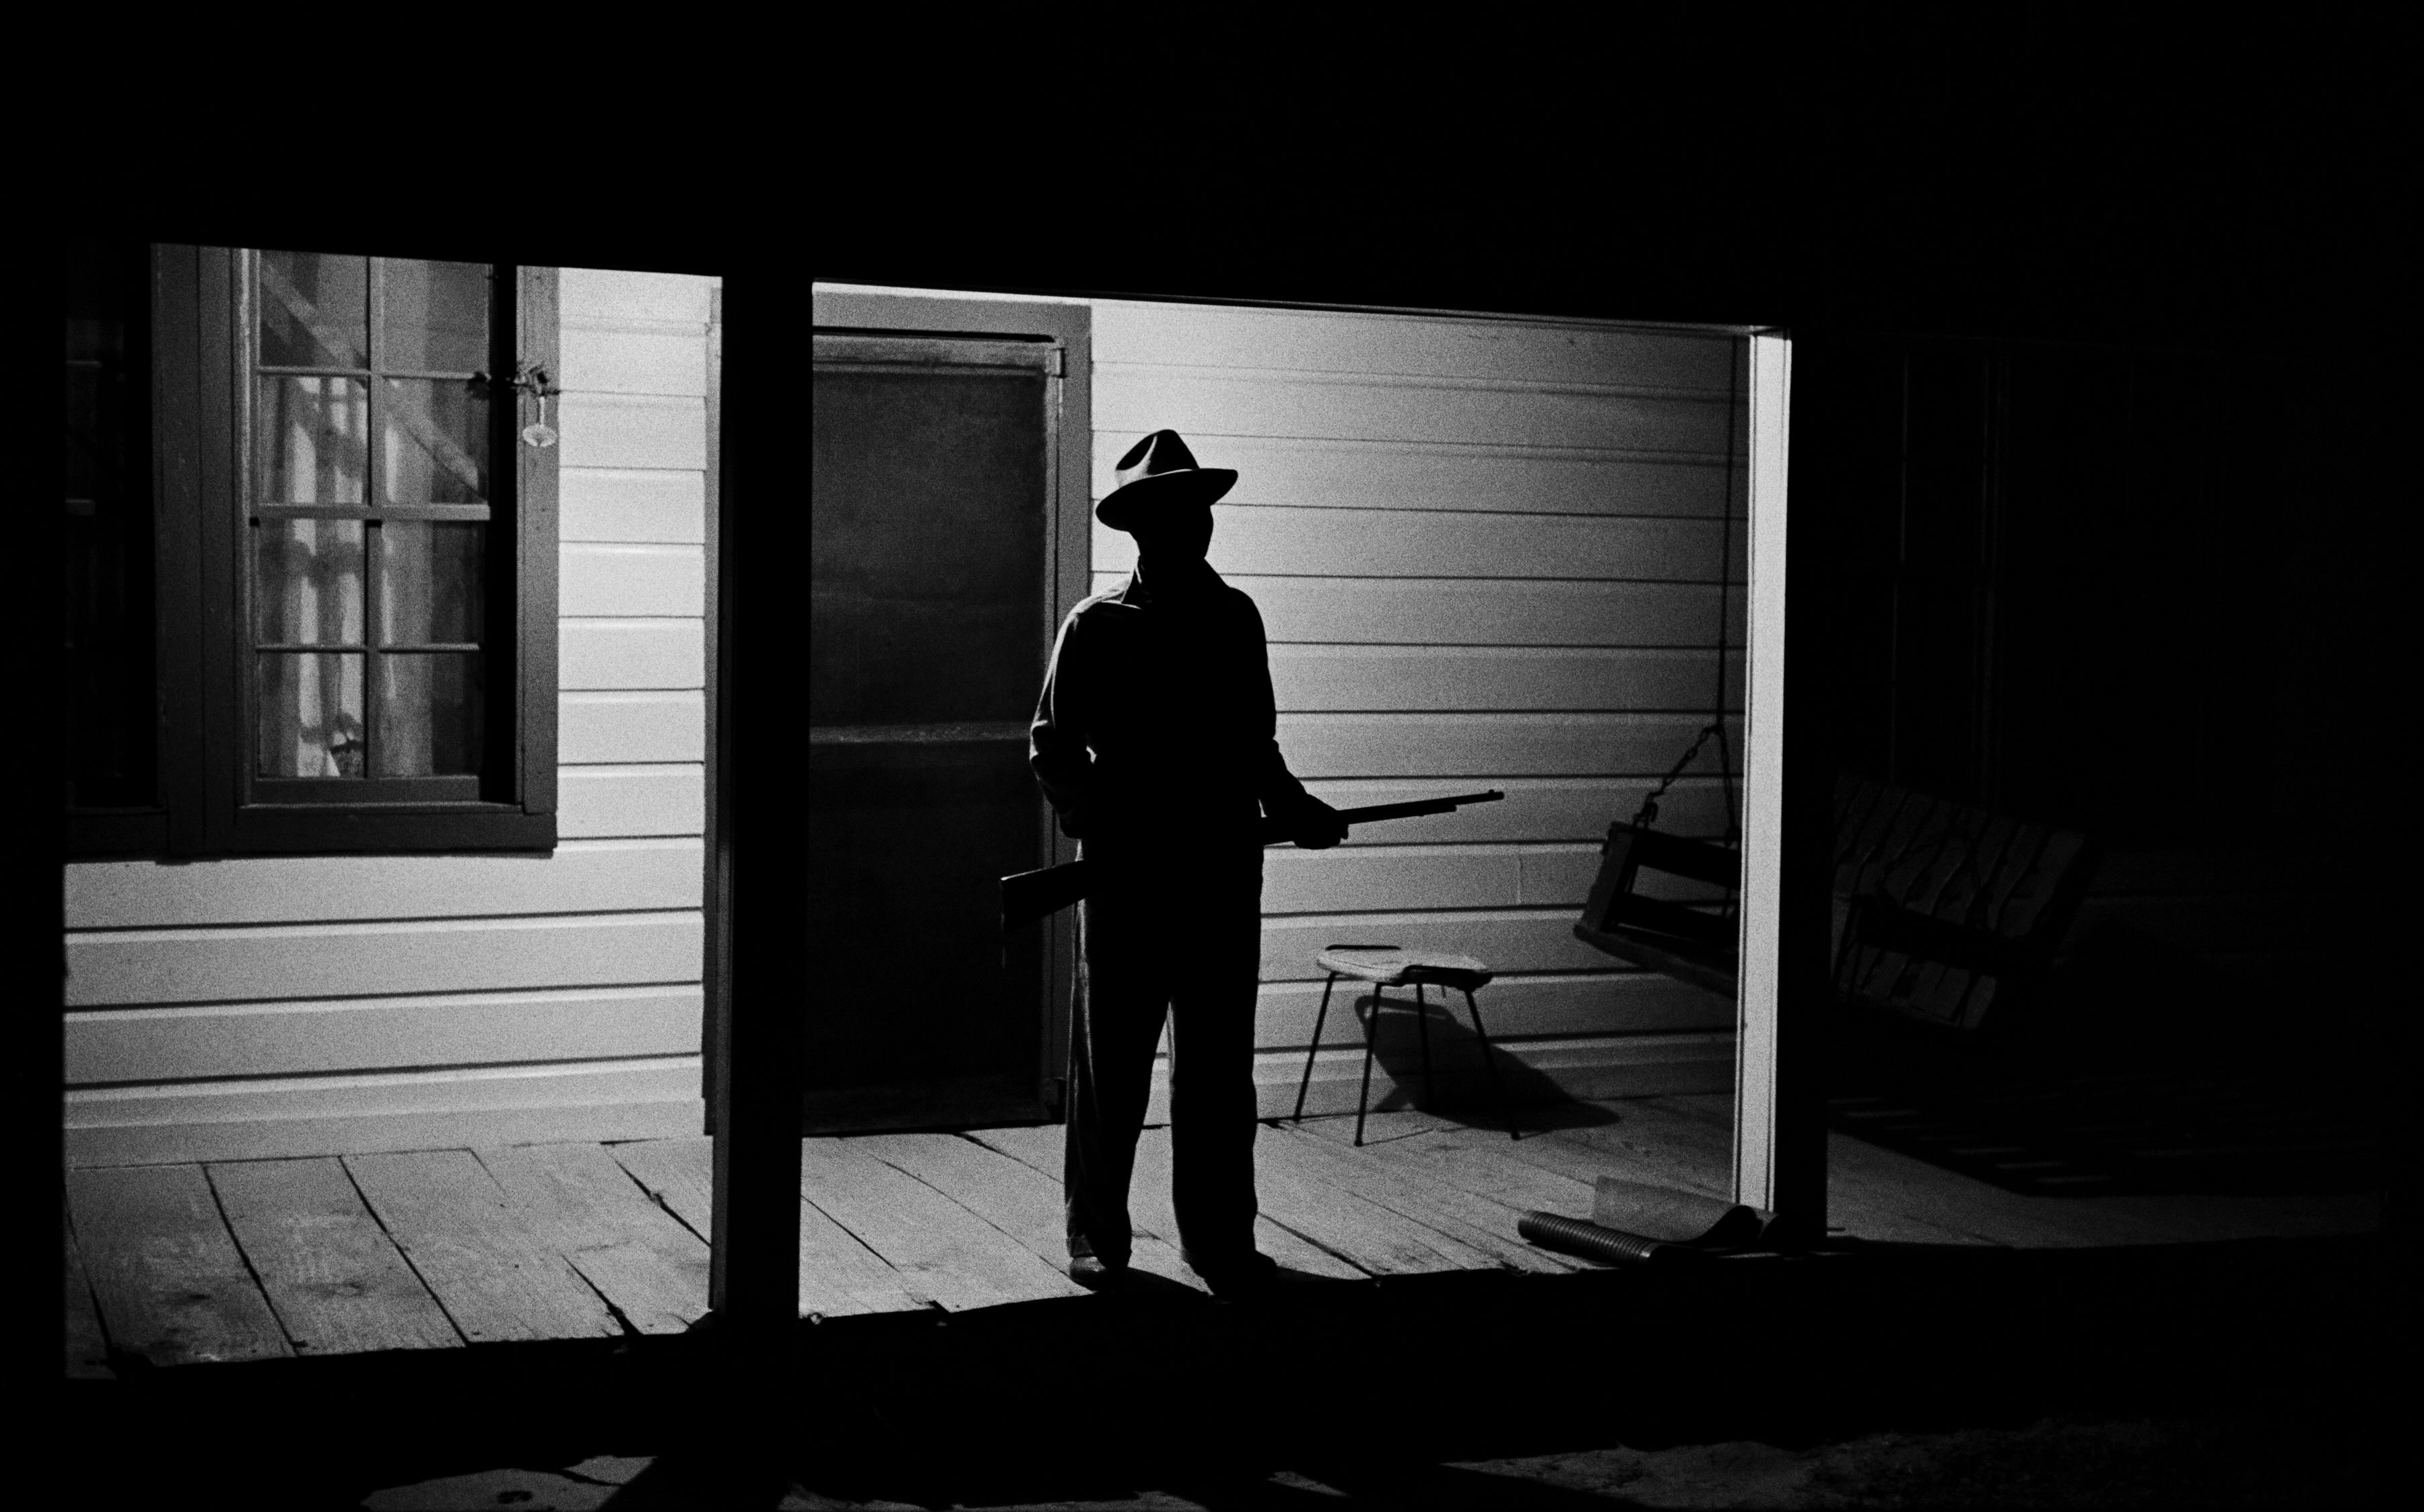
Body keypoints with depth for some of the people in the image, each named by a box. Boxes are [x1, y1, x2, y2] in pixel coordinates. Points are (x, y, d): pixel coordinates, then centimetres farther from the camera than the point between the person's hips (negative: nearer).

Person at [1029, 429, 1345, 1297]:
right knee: (1112, 1063, 3)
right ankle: (1097, 1239, 14)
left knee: (1219, 1065, 5)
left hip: (1224, 872, 3)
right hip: (1126, 876, -3)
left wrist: (1293, 807, 5)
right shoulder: (1096, 626, 0)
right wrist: (1094, 820, -15)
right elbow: (1053, 746, 0)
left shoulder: (1234, 617, 11)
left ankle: (1220, 1239, 12)